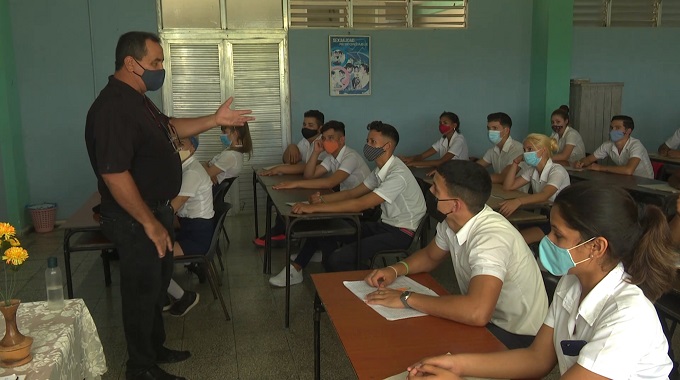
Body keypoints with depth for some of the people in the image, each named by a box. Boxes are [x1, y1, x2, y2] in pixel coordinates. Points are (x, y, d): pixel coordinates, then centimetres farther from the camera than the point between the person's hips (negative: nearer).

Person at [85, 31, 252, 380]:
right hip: (135, 220, -10)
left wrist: (215, 120, 12)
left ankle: (155, 348, 39)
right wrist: (149, 224, -24)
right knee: (141, 292, 5)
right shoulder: (114, 108, -25)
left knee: (157, 286, 22)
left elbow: (169, 128, 23)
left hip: (156, 209, 10)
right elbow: (114, 175, -30)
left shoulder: (138, 100, 8)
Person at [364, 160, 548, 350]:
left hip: (517, 335, -7)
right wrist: (395, 269, -6)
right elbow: (430, 255, 14)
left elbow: (477, 313, -44)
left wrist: (407, 298, -34)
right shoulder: (450, 221, -7)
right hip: (488, 318, 7)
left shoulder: (491, 237, -32)